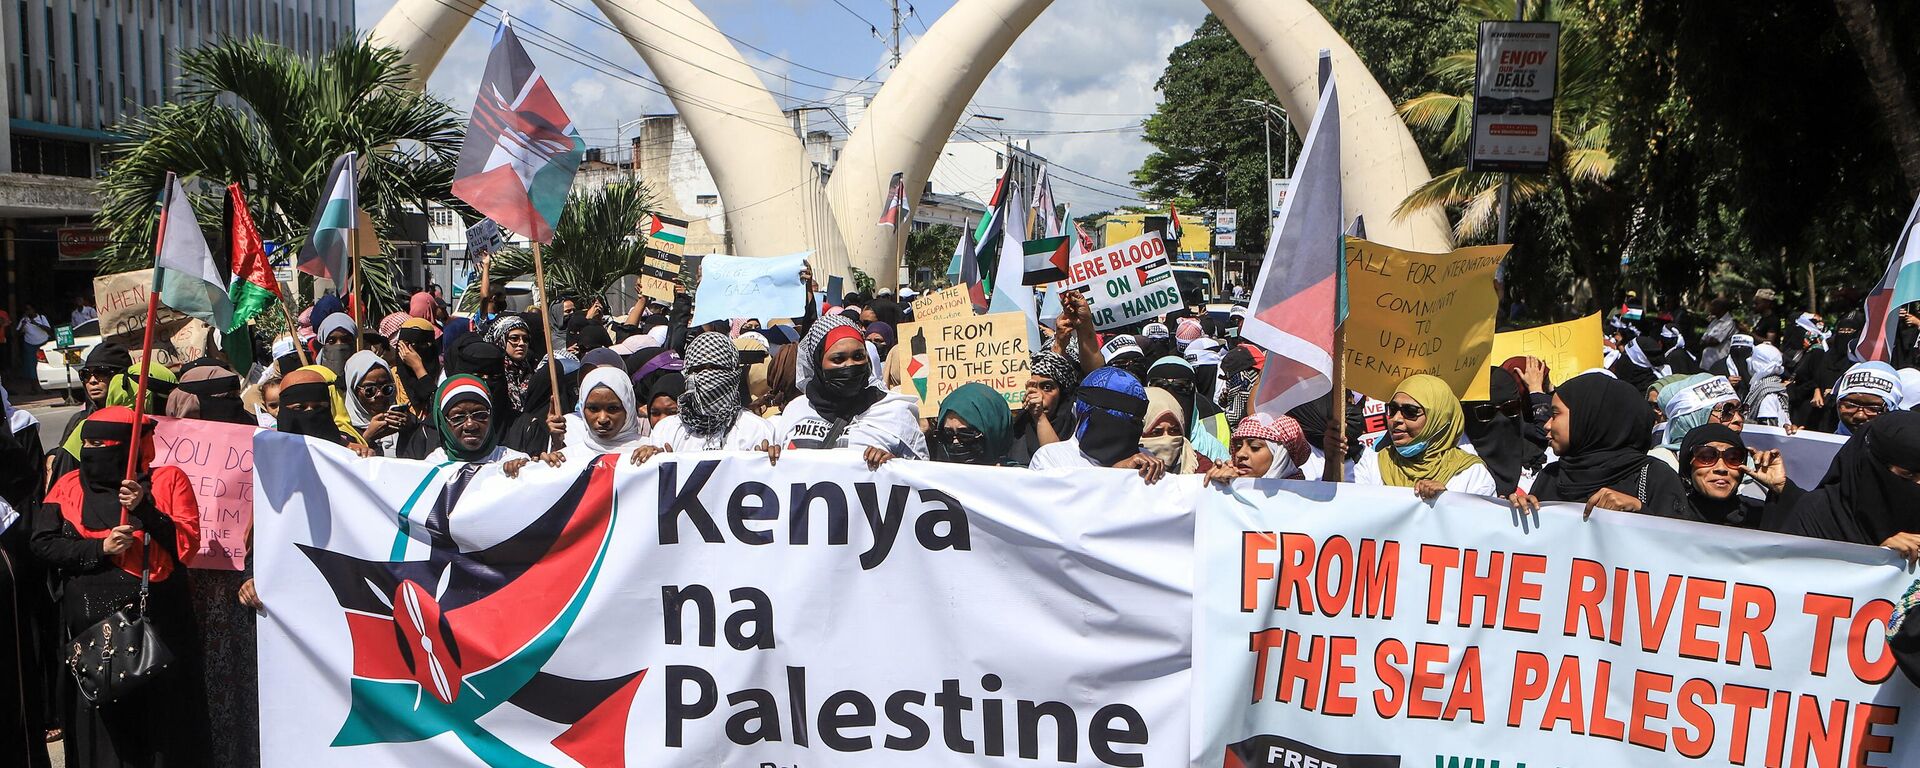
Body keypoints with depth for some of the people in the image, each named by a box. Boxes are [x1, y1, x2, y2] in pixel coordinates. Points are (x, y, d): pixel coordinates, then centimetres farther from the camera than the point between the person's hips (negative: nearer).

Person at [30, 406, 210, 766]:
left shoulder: (169, 480, 2)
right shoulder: (69, 485, 10)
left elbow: (188, 544, -5)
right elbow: (41, 543, 1)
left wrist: (145, 509, -17)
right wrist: (99, 549, -10)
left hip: (157, 626, -2)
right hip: (89, 628, 2)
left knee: (160, 721, 3)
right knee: (100, 723, 6)